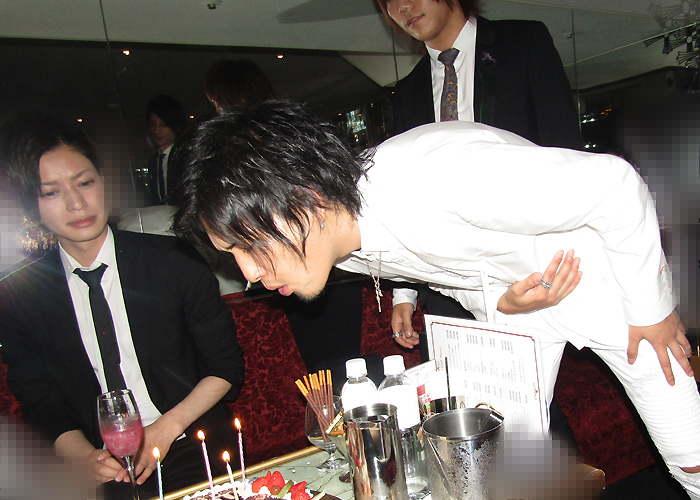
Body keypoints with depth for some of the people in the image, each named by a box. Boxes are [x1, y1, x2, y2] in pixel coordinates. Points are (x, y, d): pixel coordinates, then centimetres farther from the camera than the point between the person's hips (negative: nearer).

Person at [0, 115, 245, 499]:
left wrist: (166, 428, -9)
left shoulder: (173, 259, -6)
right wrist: (87, 456, -11)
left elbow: (226, 367, 2)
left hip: (198, 453, -1)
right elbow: (44, 409, 7)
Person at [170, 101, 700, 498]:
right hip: (509, 295, 5)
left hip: (602, 276, -5)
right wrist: (502, 306, -17)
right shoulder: (344, 248, -15)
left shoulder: (437, 176, -42)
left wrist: (651, 310, -17)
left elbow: (615, 183, -29)